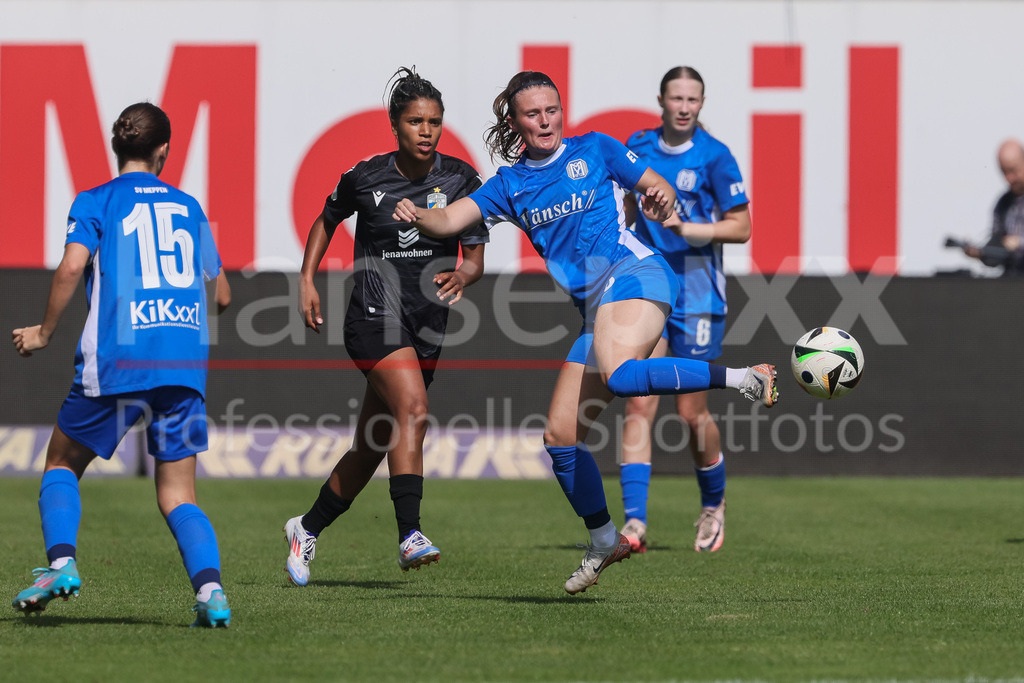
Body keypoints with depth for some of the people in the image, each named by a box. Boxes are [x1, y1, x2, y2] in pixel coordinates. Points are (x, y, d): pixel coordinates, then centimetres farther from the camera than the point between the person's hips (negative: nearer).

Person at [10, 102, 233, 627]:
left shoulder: (95, 201, 6)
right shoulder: (187, 206, 18)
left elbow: (72, 266, -12)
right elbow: (222, 295, 22)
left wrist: (44, 333, 0)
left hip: (117, 360, -3)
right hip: (186, 363, 3)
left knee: (62, 464, 17)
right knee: (178, 497, 6)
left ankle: (61, 561, -5)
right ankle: (209, 588, -18)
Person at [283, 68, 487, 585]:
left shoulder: (460, 180, 0)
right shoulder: (366, 178, -3)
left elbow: (475, 256, 1)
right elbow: (327, 219, 16)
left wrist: (461, 275, -21)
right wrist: (307, 279, 6)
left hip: (427, 325, 3)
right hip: (374, 314, -3)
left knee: (370, 449, 10)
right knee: (412, 406, -29)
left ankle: (307, 528, 32)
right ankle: (410, 536, -36)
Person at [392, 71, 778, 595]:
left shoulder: (595, 150, 6)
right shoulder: (509, 185, 16)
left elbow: (660, 189, 9)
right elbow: (449, 220, 7)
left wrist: (661, 201, -14)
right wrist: (415, 214, -15)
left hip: (632, 272, -6)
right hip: (592, 305, 6)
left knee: (617, 374, -37)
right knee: (560, 434, 2)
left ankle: (741, 378, -28)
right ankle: (603, 541, 18)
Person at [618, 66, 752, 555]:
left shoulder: (714, 157, -7)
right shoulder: (638, 148, 6)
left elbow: (741, 227, -7)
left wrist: (686, 227, -18)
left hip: (697, 295, -3)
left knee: (692, 411, 2)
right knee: (638, 404, -10)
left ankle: (714, 502, 29)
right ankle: (634, 521, -15)